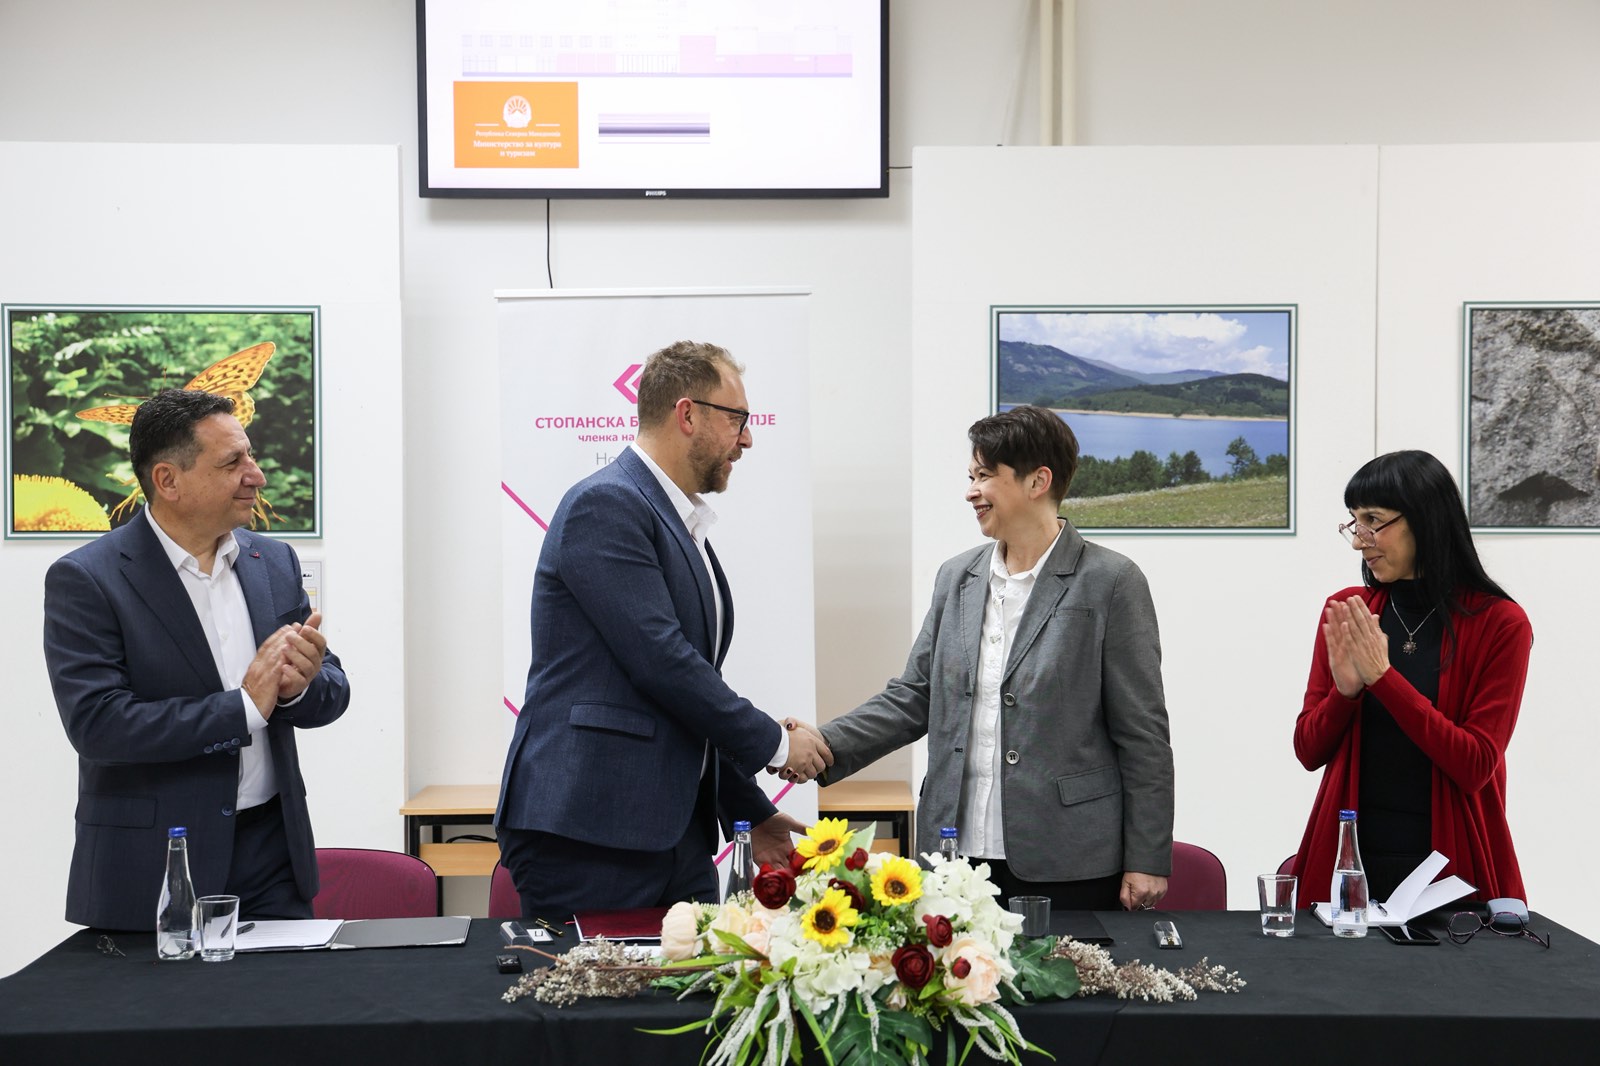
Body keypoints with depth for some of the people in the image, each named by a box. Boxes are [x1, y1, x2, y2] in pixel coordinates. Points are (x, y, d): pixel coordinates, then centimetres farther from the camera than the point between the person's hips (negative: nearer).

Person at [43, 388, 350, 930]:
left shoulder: (275, 562, 8)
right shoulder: (85, 580, -9)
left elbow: (334, 692, 10)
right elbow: (96, 723, -19)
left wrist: (301, 685, -14)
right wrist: (243, 707, -19)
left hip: (273, 851, 5)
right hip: (153, 869, -4)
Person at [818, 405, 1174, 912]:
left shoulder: (1109, 582, -5)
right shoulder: (956, 578, 11)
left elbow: (1142, 734, -4)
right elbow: (912, 698, 12)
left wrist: (1146, 863, -6)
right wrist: (823, 746, -3)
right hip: (958, 854, 5)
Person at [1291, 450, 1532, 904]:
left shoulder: (1499, 624, -7)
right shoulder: (1344, 613, 3)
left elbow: (1475, 766, -14)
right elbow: (1309, 751, 4)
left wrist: (1382, 676, -20)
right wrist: (1345, 690, -16)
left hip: (1451, 862, -3)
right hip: (1351, 855, 3)